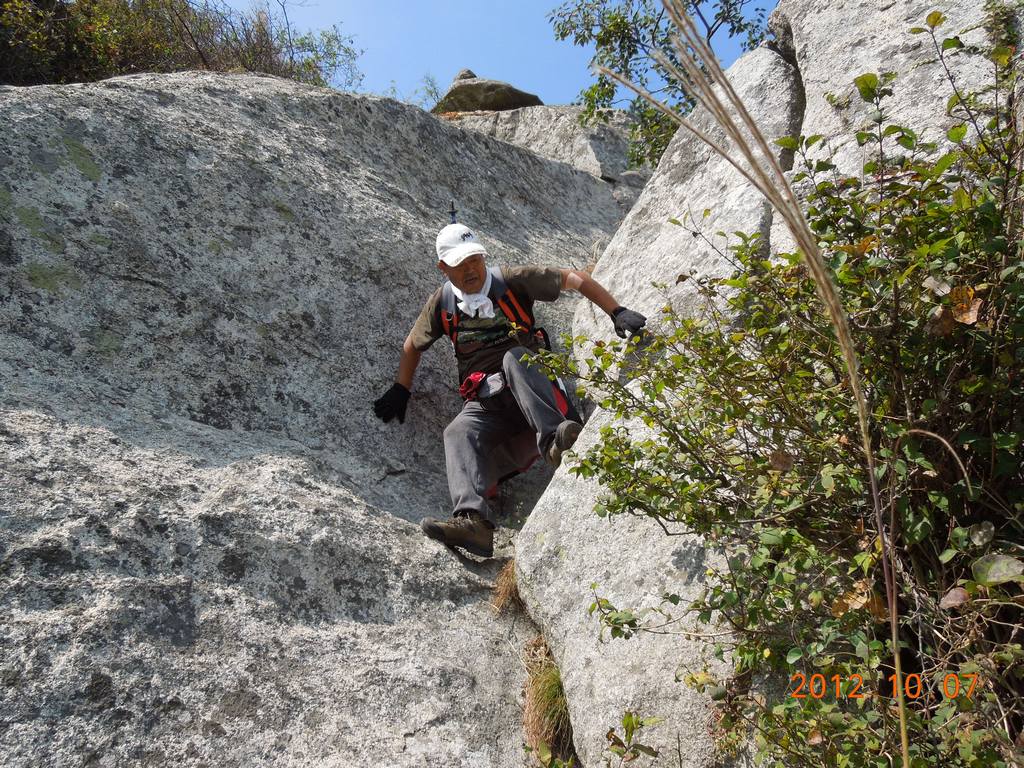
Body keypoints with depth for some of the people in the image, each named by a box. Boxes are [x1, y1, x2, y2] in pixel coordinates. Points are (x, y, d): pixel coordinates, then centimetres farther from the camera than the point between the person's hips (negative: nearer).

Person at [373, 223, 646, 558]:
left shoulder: (511, 280, 0)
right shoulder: (442, 302, 10)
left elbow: (573, 278, -1)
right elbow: (412, 345, 25)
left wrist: (618, 313, -9)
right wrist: (401, 391, 23)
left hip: (531, 387, -2)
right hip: (484, 402, 2)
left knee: (514, 357, -35)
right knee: (459, 432, -31)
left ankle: (554, 437, -49)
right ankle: (472, 520, -52)